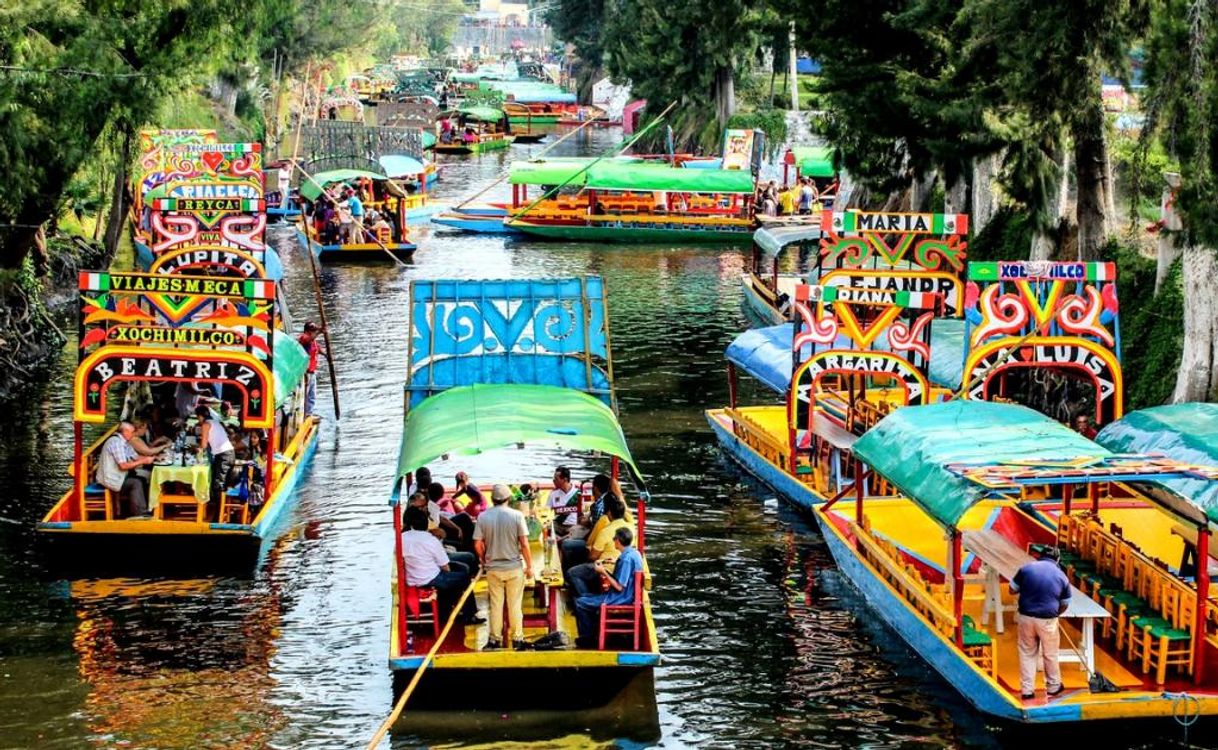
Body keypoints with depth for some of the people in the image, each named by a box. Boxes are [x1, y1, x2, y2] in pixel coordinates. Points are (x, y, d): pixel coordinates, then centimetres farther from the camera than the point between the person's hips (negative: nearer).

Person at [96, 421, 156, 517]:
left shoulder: (124, 442, 10)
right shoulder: (116, 442, -20)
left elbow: (136, 457, 12)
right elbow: (123, 466, -26)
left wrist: (152, 458, -3)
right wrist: (143, 461, -21)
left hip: (116, 476, 10)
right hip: (109, 479, -10)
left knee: (142, 480, 3)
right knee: (136, 483, -18)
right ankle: (141, 514, -13)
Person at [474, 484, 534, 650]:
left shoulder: (483, 517, -5)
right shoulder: (516, 515, -10)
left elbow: (478, 544, -2)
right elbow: (524, 544, -11)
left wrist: (484, 560, 17)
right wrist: (529, 566, 1)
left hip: (493, 568, 1)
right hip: (514, 567, -1)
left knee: (495, 605, 10)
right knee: (515, 605, 7)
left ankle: (495, 639, 14)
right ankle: (517, 639, 11)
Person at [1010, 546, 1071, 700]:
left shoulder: (1026, 568, -4)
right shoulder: (1062, 576, -2)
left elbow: (1012, 590, 4)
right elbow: (1064, 604, 6)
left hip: (1026, 617, 1)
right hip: (1047, 620, -1)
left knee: (1027, 653, 12)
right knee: (1050, 655, 16)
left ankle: (1027, 690, 14)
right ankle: (1053, 687, 32)